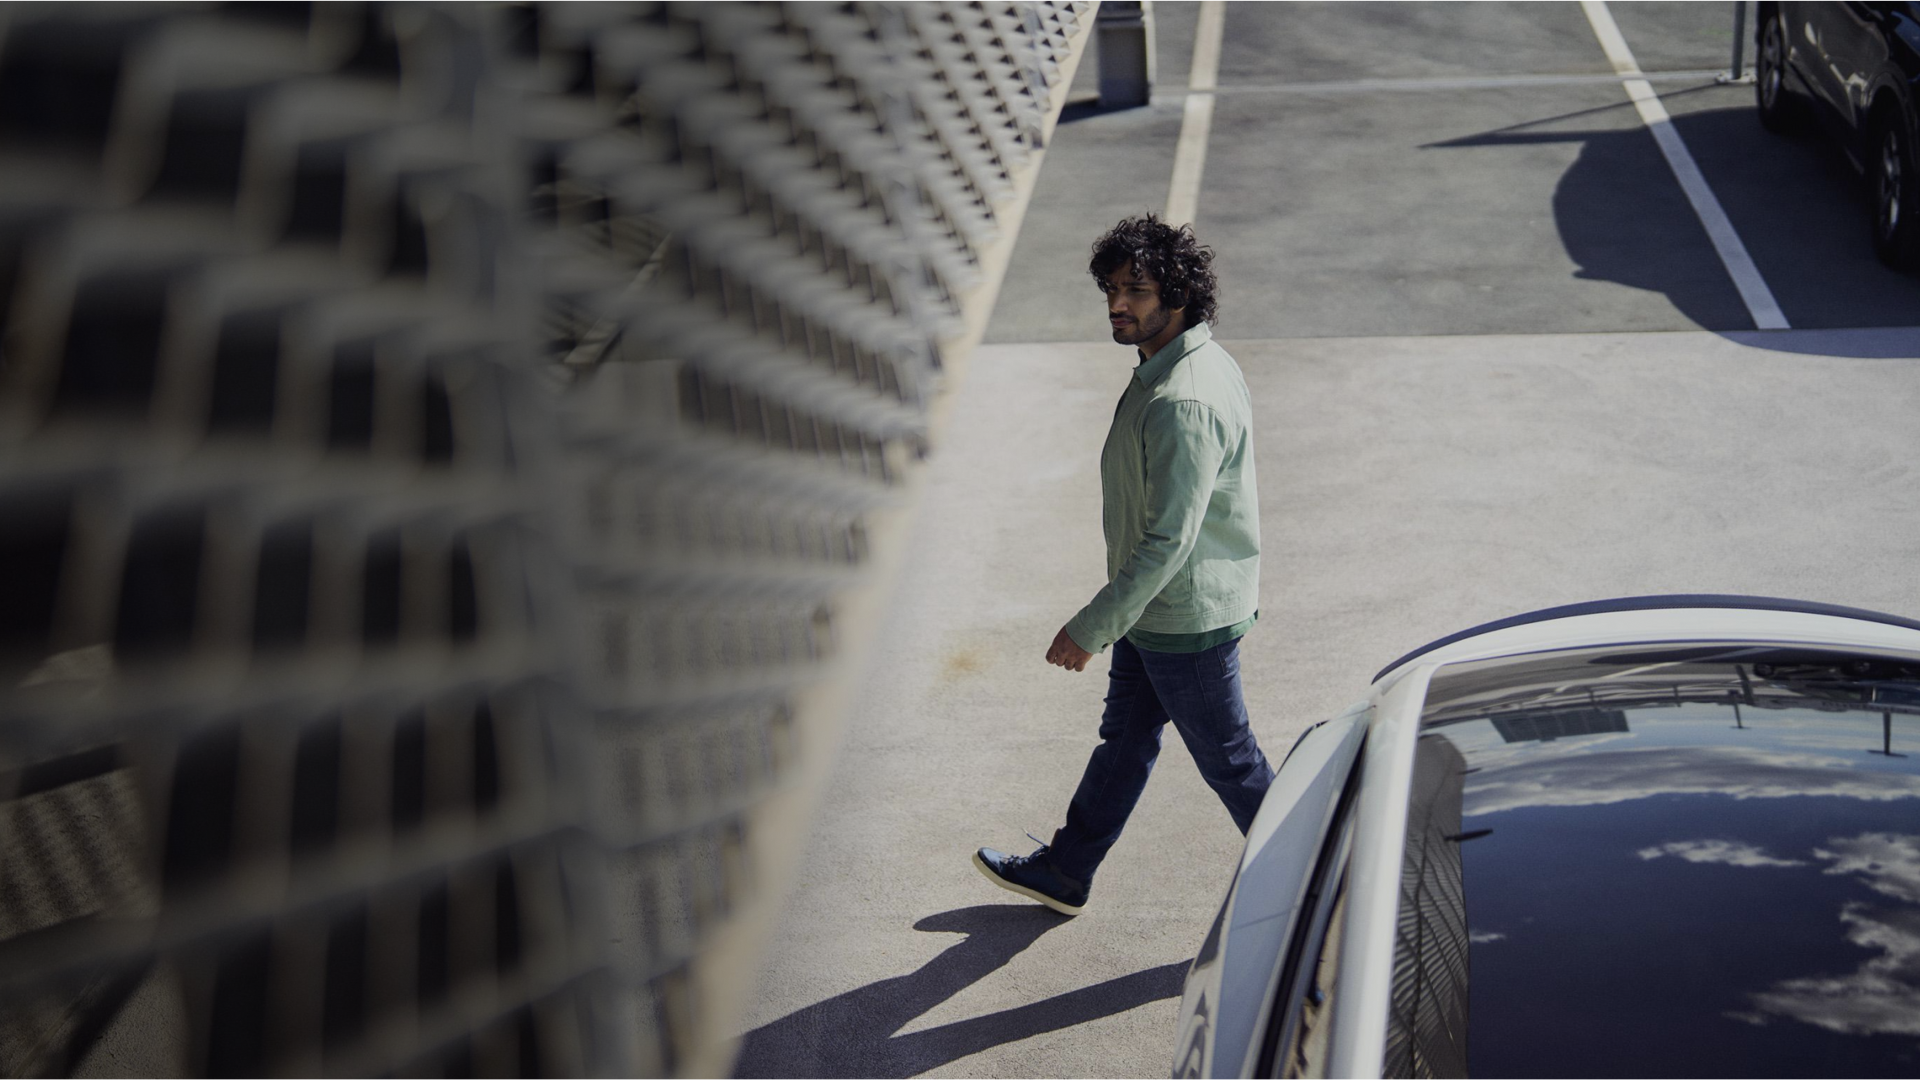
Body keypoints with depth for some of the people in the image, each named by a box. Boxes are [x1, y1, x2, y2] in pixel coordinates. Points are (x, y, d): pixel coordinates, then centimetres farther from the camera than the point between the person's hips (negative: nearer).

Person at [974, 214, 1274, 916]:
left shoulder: (1185, 403, -30)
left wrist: (1092, 627, -25)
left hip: (1186, 619, -10)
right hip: (1156, 609, 10)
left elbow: (1169, 540, -30)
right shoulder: (1200, 362, 3)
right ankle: (1064, 874, 35)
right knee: (1125, 737, 21)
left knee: (1229, 760, 7)